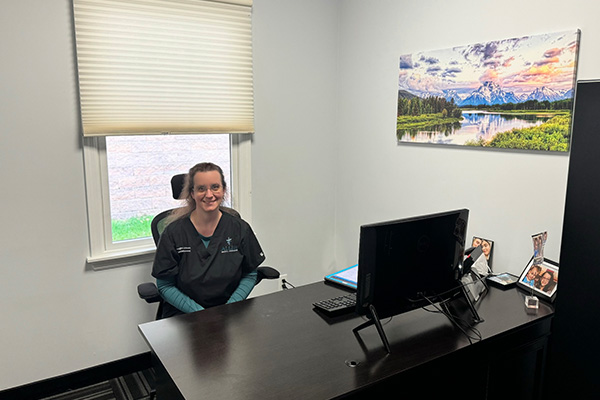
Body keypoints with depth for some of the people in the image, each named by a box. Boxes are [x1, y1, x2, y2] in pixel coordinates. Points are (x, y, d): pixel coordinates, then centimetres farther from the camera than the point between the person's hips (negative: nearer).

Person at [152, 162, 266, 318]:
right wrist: (199, 312, -13)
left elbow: (250, 275, 8)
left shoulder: (240, 229, -1)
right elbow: (165, 286, -2)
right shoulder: (173, 232, -6)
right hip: (183, 314, -2)